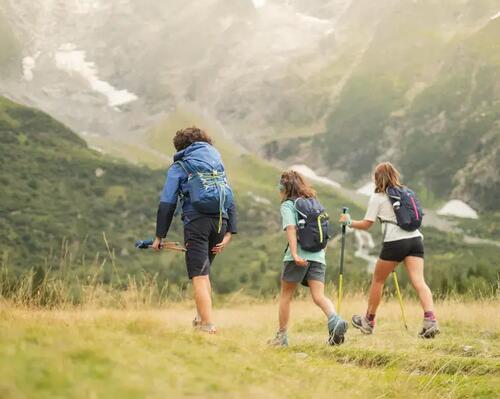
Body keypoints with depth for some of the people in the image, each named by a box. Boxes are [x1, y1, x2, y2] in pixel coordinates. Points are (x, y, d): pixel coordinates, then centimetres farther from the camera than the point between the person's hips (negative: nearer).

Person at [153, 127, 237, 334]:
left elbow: (167, 203, 2)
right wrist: (229, 232, 12)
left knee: (199, 277, -6)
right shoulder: (217, 162, 22)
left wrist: (159, 236, 4)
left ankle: (208, 326, -16)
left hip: (196, 222, -5)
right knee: (203, 271, 23)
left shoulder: (178, 167, 10)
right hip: (220, 221, 5)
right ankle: (201, 318, 25)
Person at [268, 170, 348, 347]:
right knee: (319, 296, -5)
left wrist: (294, 254, -22)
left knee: (285, 295, 12)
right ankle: (335, 320, -33)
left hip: (298, 257, -5)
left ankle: (282, 336, 17)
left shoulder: (287, 205, 2)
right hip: (318, 256, 5)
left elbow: (291, 229, -13)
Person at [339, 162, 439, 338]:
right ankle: (430, 319, -27)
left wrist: (349, 222, 16)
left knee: (377, 280, 15)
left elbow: (366, 224, 1)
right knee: (419, 281, -7)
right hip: (415, 238, 4)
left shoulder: (377, 197, 1)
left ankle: (369, 322, 27)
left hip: (395, 242, -4)